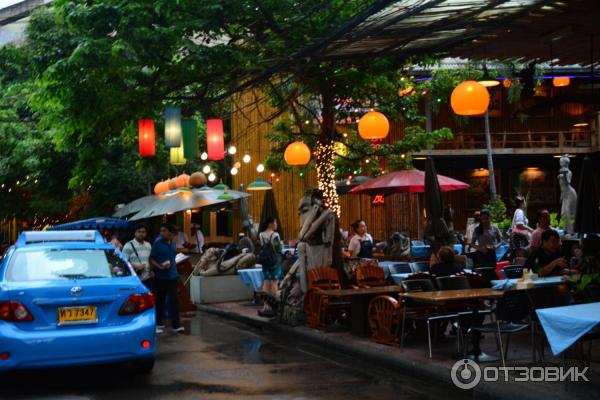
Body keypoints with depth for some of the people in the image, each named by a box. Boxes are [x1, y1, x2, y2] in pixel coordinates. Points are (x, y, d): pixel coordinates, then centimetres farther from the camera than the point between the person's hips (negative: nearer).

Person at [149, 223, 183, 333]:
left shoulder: (173, 243, 7)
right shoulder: (157, 243, -7)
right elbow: (151, 259, -10)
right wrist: (160, 267, -23)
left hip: (172, 275, 4)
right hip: (160, 276, -4)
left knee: (174, 300, 0)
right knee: (160, 300, 6)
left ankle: (176, 324, 2)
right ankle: (158, 323, 18)